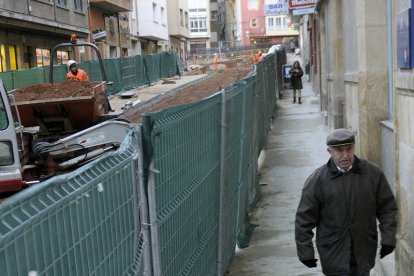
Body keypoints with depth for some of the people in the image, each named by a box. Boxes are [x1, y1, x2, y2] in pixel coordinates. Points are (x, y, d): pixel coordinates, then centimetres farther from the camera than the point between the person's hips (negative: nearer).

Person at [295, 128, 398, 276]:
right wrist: (305, 252, -5)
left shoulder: (373, 174, -2)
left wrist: (388, 238, 1)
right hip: (334, 254, -3)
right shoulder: (317, 180, -9)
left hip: (363, 253, 3)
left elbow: (387, 208, 7)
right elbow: (304, 220, -5)